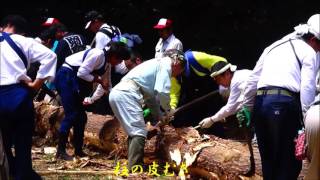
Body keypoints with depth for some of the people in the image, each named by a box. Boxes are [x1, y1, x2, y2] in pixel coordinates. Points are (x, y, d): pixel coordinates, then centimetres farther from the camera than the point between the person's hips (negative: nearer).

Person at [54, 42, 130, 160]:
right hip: (66, 76, -10)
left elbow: (105, 82, 18)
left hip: (75, 81, 10)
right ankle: (61, 151, -8)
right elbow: (82, 73, -22)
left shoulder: (107, 63, 11)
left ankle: (78, 150, 18)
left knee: (80, 116, 10)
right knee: (71, 115, -13)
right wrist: (98, 80, -13)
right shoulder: (98, 55, -19)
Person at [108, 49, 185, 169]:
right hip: (126, 94, -10)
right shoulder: (166, 64, 2)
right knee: (139, 133, -10)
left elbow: (151, 96, 34)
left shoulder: (157, 64, 30)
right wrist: (168, 110, 6)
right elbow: (162, 92, -10)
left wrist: (159, 116, 32)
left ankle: (133, 167, 17)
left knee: (134, 132, 16)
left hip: (116, 93, 10)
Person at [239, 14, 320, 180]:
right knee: (289, 161, 0)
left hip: (260, 101, 7)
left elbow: (253, 80, 23)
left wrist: (243, 106, 29)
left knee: (268, 159, 16)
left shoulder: (273, 47, 25)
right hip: (284, 103, -6)